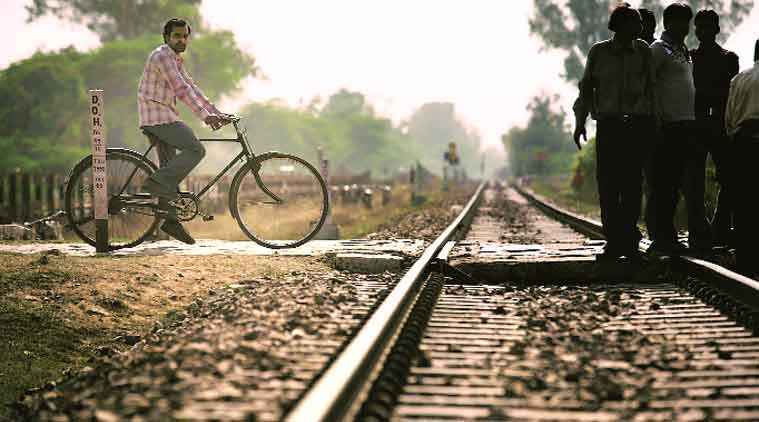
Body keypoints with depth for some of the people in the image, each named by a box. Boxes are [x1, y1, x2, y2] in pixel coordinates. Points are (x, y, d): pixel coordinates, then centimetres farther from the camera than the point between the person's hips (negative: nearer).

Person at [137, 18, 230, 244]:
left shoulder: (176, 59, 19)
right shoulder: (162, 56, -13)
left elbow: (191, 87, 18)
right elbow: (181, 89, -23)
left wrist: (216, 112, 10)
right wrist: (205, 116, -29)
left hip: (163, 117, 10)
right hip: (157, 117, -10)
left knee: (172, 168, 8)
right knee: (196, 150, -17)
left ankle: (171, 220, 10)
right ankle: (157, 182, -16)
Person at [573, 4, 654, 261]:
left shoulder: (643, 51, 9)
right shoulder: (599, 52, 5)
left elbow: (650, 87, 14)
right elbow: (586, 87, 11)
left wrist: (652, 120, 9)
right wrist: (580, 121, 5)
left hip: (637, 124, 1)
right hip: (608, 124, -1)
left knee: (633, 184, -1)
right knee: (607, 184, -5)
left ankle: (629, 240, 4)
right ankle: (614, 242, 1)